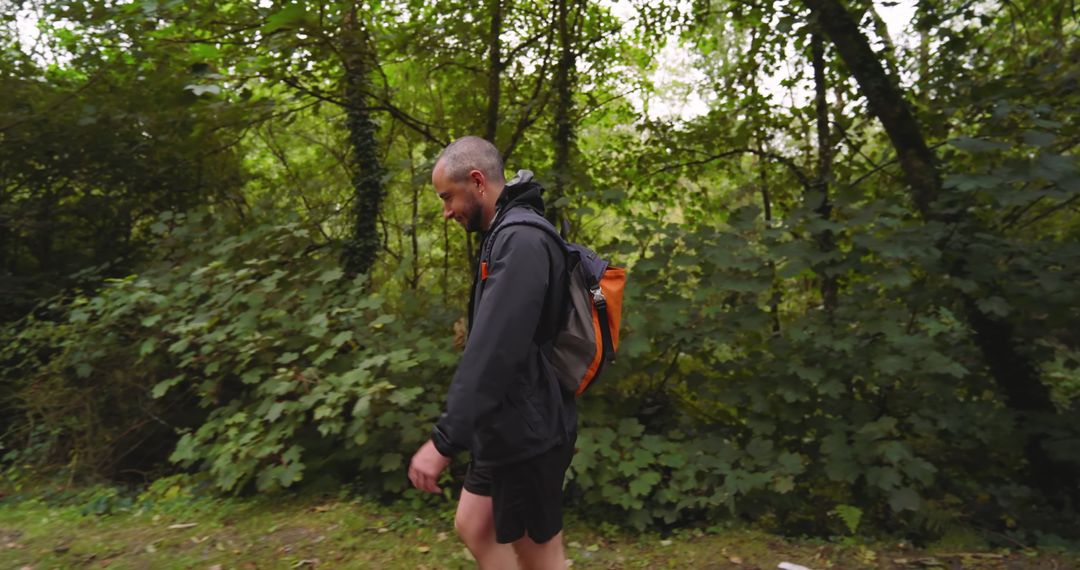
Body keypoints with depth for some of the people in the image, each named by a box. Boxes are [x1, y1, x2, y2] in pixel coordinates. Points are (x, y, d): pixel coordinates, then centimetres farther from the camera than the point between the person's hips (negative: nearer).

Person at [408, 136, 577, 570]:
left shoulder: (522, 242, -22)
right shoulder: (509, 237, 10)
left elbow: (492, 352, -30)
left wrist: (444, 440, -28)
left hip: (527, 432, -10)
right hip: (505, 427, 10)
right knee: (473, 527, 20)